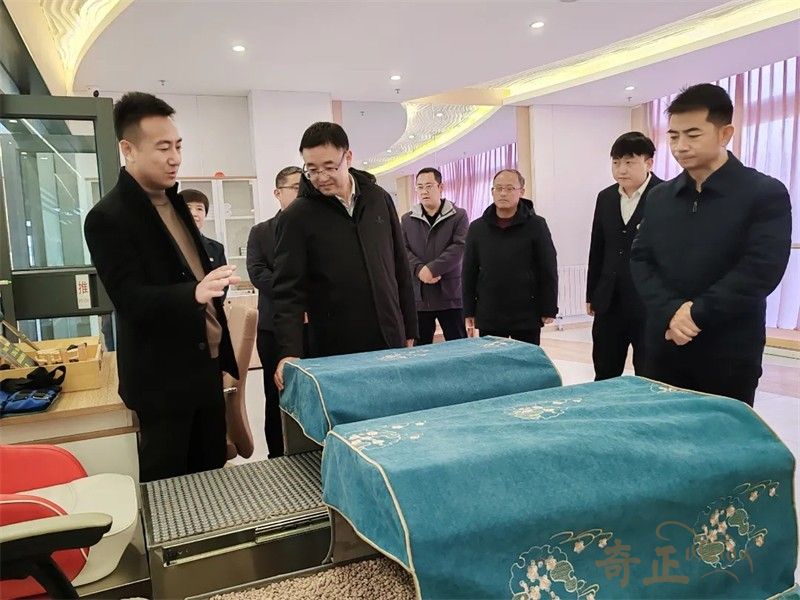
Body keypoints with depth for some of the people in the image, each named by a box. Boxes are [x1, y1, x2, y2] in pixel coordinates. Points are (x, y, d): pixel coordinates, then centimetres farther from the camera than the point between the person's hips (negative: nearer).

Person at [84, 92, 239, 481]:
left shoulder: (173, 200, 10)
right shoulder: (108, 218, -16)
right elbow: (131, 301, -24)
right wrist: (194, 293, -39)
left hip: (205, 365, 8)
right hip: (163, 377, -7)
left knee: (213, 475, 16)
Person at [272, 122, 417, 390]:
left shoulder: (379, 199, 5)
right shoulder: (297, 217, -6)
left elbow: (401, 269, 11)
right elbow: (288, 292, -10)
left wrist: (410, 330, 11)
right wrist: (290, 352, -21)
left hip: (391, 343, 4)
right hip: (335, 353, -3)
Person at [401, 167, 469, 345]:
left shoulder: (459, 216, 3)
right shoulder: (407, 219, 12)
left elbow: (459, 247, -10)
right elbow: (402, 249, 2)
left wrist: (432, 268, -19)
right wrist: (419, 270, -16)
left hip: (450, 293, -2)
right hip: (418, 294, 3)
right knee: (421, 347, 10)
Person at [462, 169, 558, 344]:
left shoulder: (536, 225, -3)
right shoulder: (477, 228, 5)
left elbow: (548, 271, -3)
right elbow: (469, 272, 7)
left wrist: (548, 310, -6)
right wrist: (469, 311, 5)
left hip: (527, 316, -2)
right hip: (488, 317, 2)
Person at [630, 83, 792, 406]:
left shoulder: (767, 194, -5)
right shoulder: (659, 197, 8)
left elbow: (762, 269, -16)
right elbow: (640, 260, 2)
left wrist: (696, 315, -17)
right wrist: (672, 311, -14)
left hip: (729, 355, -4)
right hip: (664, 348, 4)